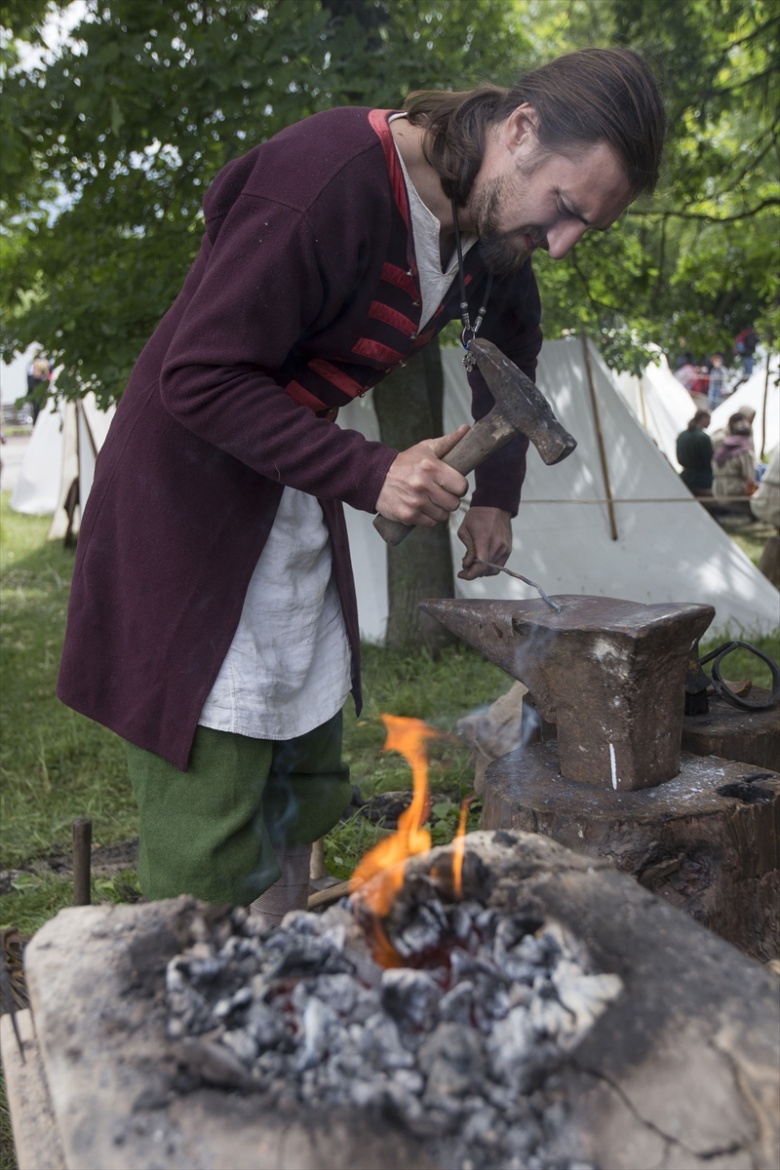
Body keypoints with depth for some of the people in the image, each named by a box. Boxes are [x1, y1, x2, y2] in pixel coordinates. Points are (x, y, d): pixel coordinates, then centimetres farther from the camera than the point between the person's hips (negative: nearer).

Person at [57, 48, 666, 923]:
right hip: (185, 502, -8)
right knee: (208, 854, -8)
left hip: (298, 507, 8)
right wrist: (369, 476, -28)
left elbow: (510, 355, 22)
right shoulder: (329, 176, -25)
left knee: (300, 802, 11)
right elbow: (200, 376, -25)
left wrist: (495, 499, 14)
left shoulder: (491, 228, 2)